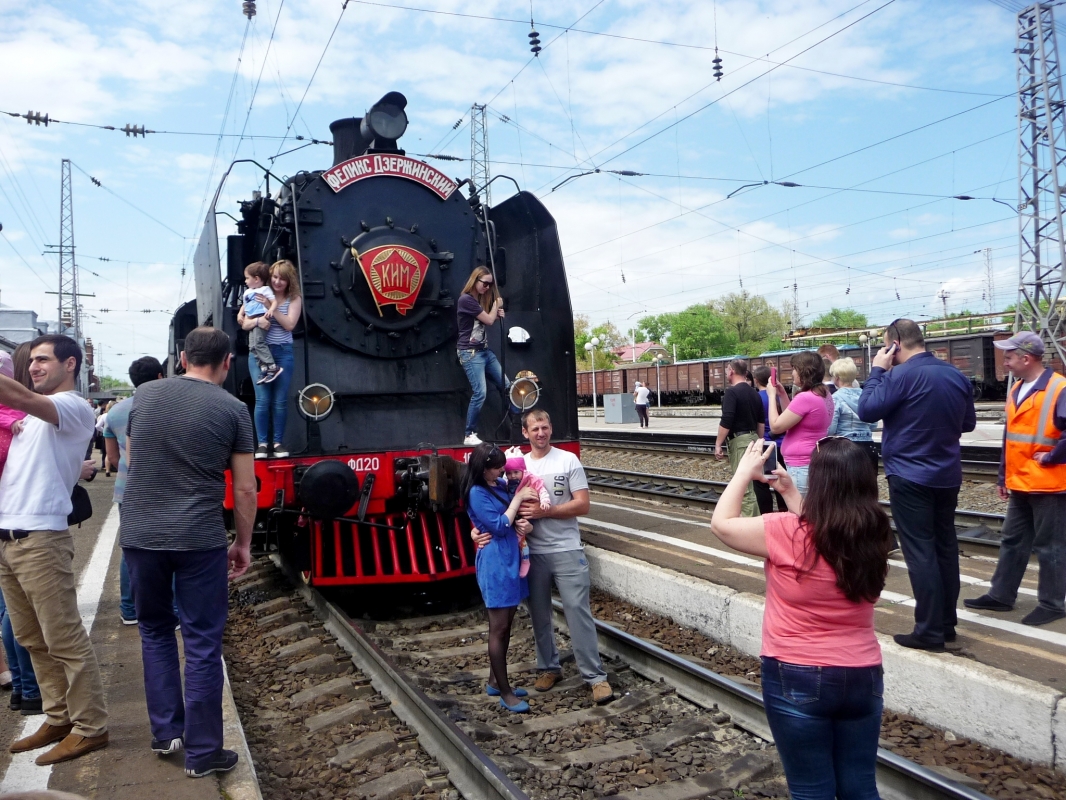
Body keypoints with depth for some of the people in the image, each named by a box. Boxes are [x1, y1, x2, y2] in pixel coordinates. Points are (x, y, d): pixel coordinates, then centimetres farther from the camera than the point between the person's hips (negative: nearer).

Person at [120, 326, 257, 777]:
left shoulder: (144, 395, 5)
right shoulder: (232, 409, -6)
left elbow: (130, 460, 18)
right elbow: (245, 489, -5)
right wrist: (243, 543, 7)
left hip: (138, 535, 4)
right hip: (199, 539, -4)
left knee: (155, 630, 21)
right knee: (202, 644, 5)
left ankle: (166, 733, 26)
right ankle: (202, 753, 13)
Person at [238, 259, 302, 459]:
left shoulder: (294, 299, 2)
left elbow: (289, 324, -10)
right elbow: (244, 324, 1)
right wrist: (257, 320, -19)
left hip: (283, 353, 0)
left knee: (280, 400, 2)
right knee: (262, 399, -4)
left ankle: (278, 442, 11)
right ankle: (262, 443, 2)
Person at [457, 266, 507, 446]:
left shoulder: (480, 299, 16)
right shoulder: (466, 299, -13)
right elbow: (488, 320, -12)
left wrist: (497, 314, 3)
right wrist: (497, 306, 6)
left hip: (484, 350, 10)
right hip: (470, 353, -10)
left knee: (506, 386, 9)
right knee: (480, 393, -16)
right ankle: (469, 436, -8)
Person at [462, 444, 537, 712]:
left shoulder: (502, 486, 10)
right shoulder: (477, 493, -14)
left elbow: (518, 518, 15)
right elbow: (499, 525, -19)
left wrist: (527, 525, -7)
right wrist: (518, 498, -15)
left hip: (512, 559, 9)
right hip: (495, 564, -8)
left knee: (506, 624, 16)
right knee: (498, 628, 0)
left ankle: (495, 681, 29)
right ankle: (505, 693, 8)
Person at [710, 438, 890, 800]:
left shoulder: (787, 533, -22)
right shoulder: (872, 536, -5)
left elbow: (721, 523, -8)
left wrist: (745, 471, 2)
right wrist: (789, 491, 16)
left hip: (797, 679, -5)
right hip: (863, 677, 5)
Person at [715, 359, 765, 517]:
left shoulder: (732, 392, -13)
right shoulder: (755, 393, 12)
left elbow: (726, 422, -20)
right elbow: (761, 422, 16)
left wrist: (718, 444, -15)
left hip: (739, 440, -9)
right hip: (752, 438, 9)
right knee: (750, 483, 17)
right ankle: (754, 520, 23)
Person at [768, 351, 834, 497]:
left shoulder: (805, 398, -19)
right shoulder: (825, 396, 11)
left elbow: (775, 426, -13)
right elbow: (791, 420, 20)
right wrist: (783, 395, 12)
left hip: (801, 467, -10)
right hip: (816, 463, 10)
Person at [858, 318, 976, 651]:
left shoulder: (903, 374, -17)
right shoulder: (957, 375, 7)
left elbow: (867, 411, -14)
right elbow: (968, 423, 17)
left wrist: (877, 371, -5)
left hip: (910, 476, -7)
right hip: (948, 475, 7)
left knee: (920, 552, -3)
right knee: (945, 546, 14)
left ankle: (930, 631, 0)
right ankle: (947, 623, 23)